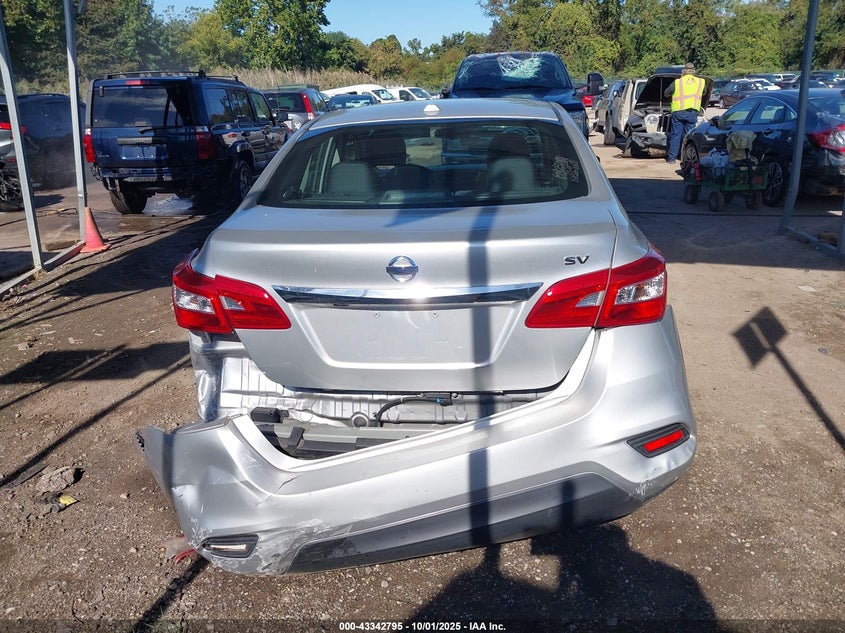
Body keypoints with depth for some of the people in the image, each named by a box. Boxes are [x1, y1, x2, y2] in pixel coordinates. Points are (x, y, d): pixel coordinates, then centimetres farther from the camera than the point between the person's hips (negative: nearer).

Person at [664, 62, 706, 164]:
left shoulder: (677, 82, 0)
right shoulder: (701, 82, 8)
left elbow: (666, 93, 12)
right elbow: (704, 92, 26)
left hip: (678, 112, -1)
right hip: (692, 113, 1)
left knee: (675, 135, 3)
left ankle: (671, 157, 1)